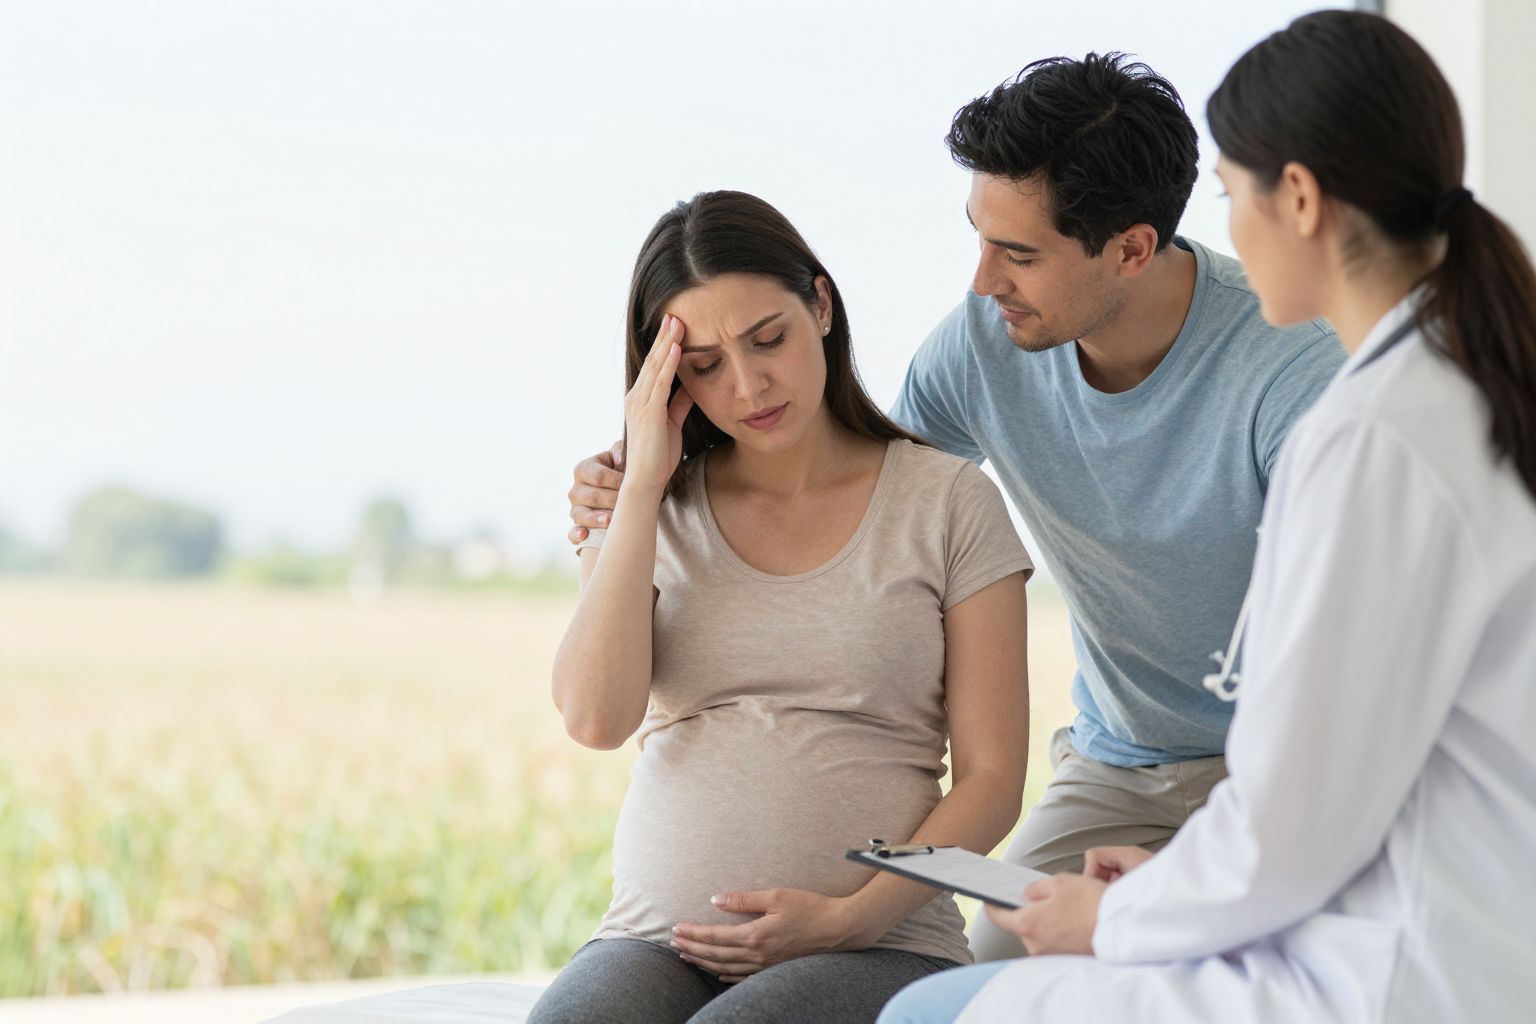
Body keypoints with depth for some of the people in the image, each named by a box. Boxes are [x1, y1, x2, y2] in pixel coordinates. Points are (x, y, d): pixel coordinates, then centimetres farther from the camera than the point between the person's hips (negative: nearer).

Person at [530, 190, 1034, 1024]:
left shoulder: (948, 502, 7)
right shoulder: (655, 512, 15)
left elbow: (991, 780, 3)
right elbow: (596, 717, -4)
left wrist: (848, 917, -12)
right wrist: (644, 487, -2)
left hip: (877, 944, -2)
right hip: (658, 936, 2)